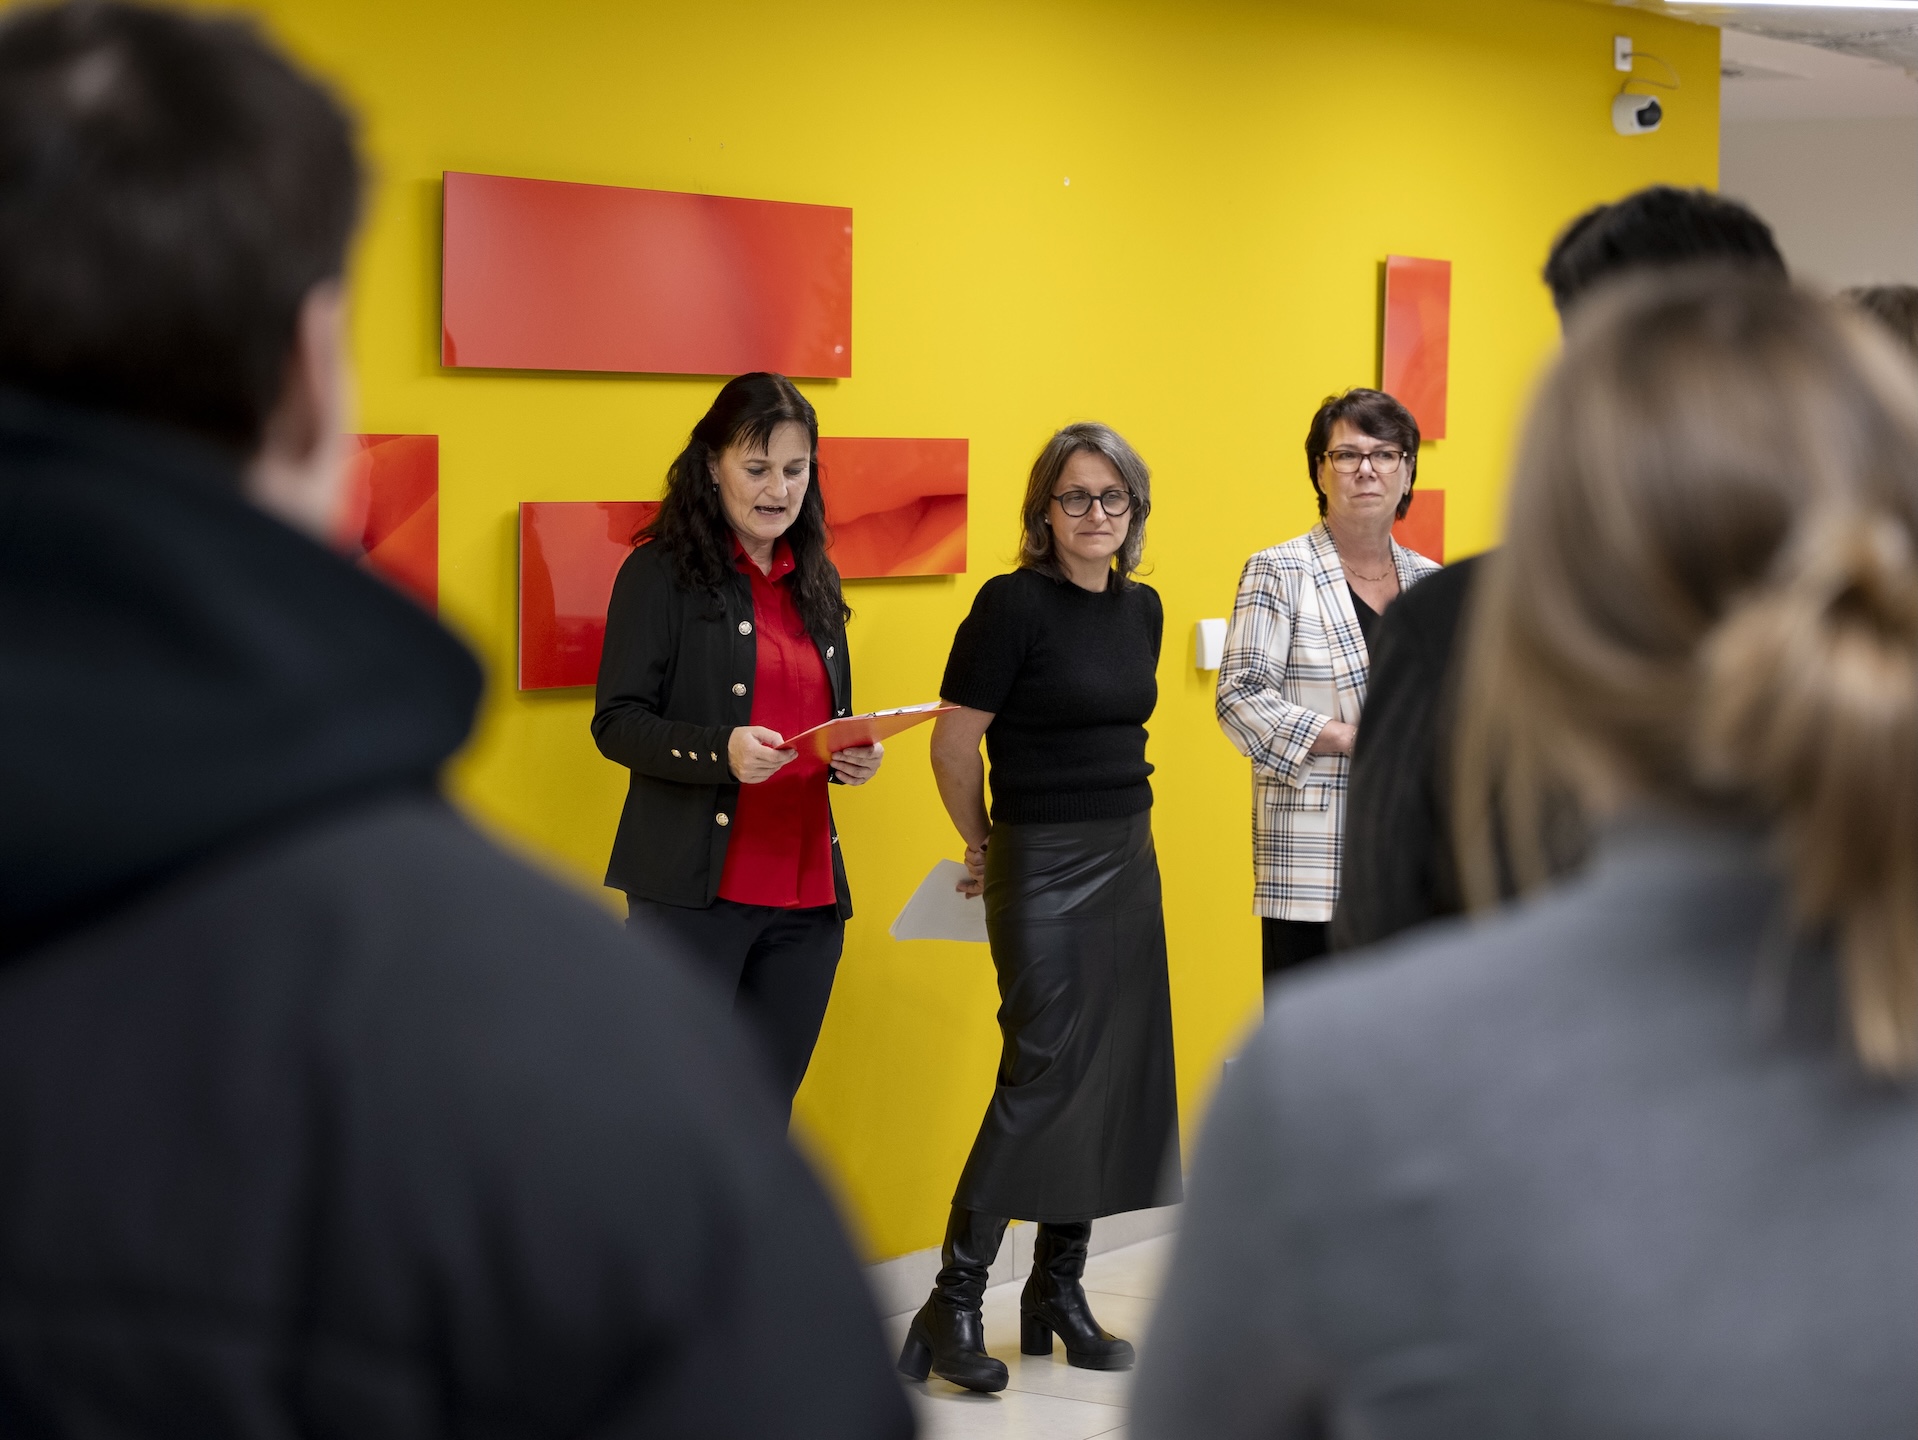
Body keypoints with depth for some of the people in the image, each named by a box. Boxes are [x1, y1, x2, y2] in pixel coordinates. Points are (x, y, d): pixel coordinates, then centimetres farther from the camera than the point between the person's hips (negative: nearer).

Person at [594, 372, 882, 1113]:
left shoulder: (814, 581, 16)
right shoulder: (663, 571, -3)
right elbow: (617, 722, -8)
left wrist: (856, 756, 1)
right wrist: (721, 751, -24)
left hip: (806, 888, 6)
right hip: (694, 887, -6)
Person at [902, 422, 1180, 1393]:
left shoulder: (1142, 608, 10)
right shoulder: (1015, 603, -12)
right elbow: (953, 743, -11)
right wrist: (983, 845, 2)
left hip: (1130, 858, 7)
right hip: (1044, 867, -7)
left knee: (1112, 1075, 8)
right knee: (1042, 1073, -10)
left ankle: (1059, 1290, 19)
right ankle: (953, 1304, -4)